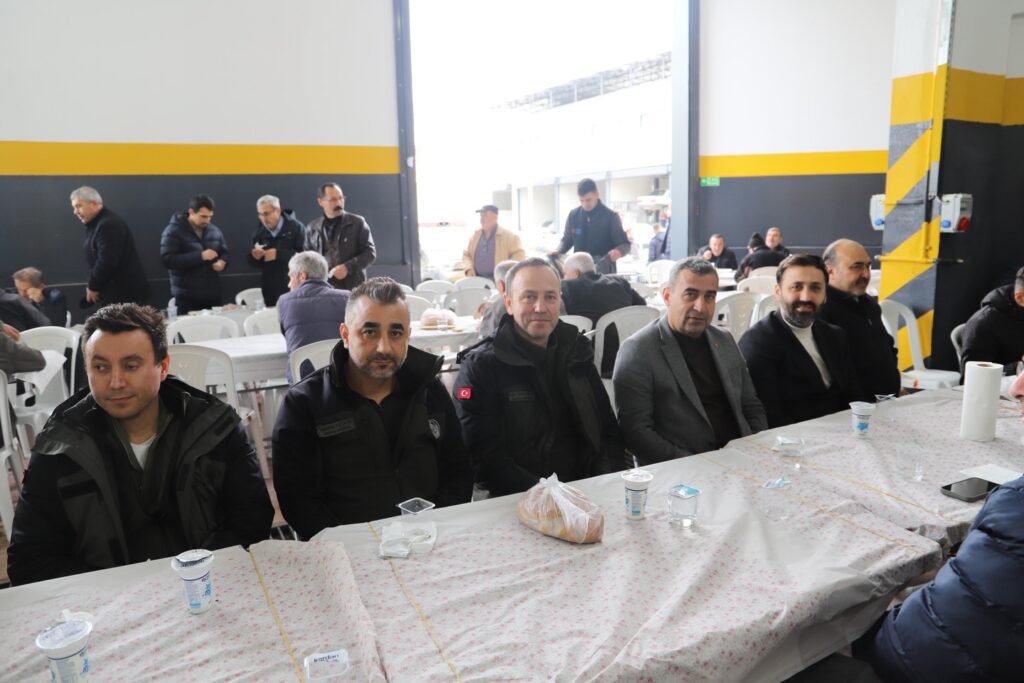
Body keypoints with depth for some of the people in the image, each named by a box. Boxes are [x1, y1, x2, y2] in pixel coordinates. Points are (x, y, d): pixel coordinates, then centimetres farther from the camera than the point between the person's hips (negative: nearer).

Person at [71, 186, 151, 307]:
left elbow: (107, 262, -24)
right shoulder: (96, 223, 15)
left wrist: (93, 287, -11)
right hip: (116, 291, 10)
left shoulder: (108, 225, -19)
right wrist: (93, 286, 8)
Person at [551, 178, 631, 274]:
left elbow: (625, 244, -2)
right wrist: (558, 251, -3)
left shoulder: (611, 216, -6)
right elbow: (567, 240, 18)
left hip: (605, 272, -3)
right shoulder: (573, 215, 4)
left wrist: (618, 251, -26)